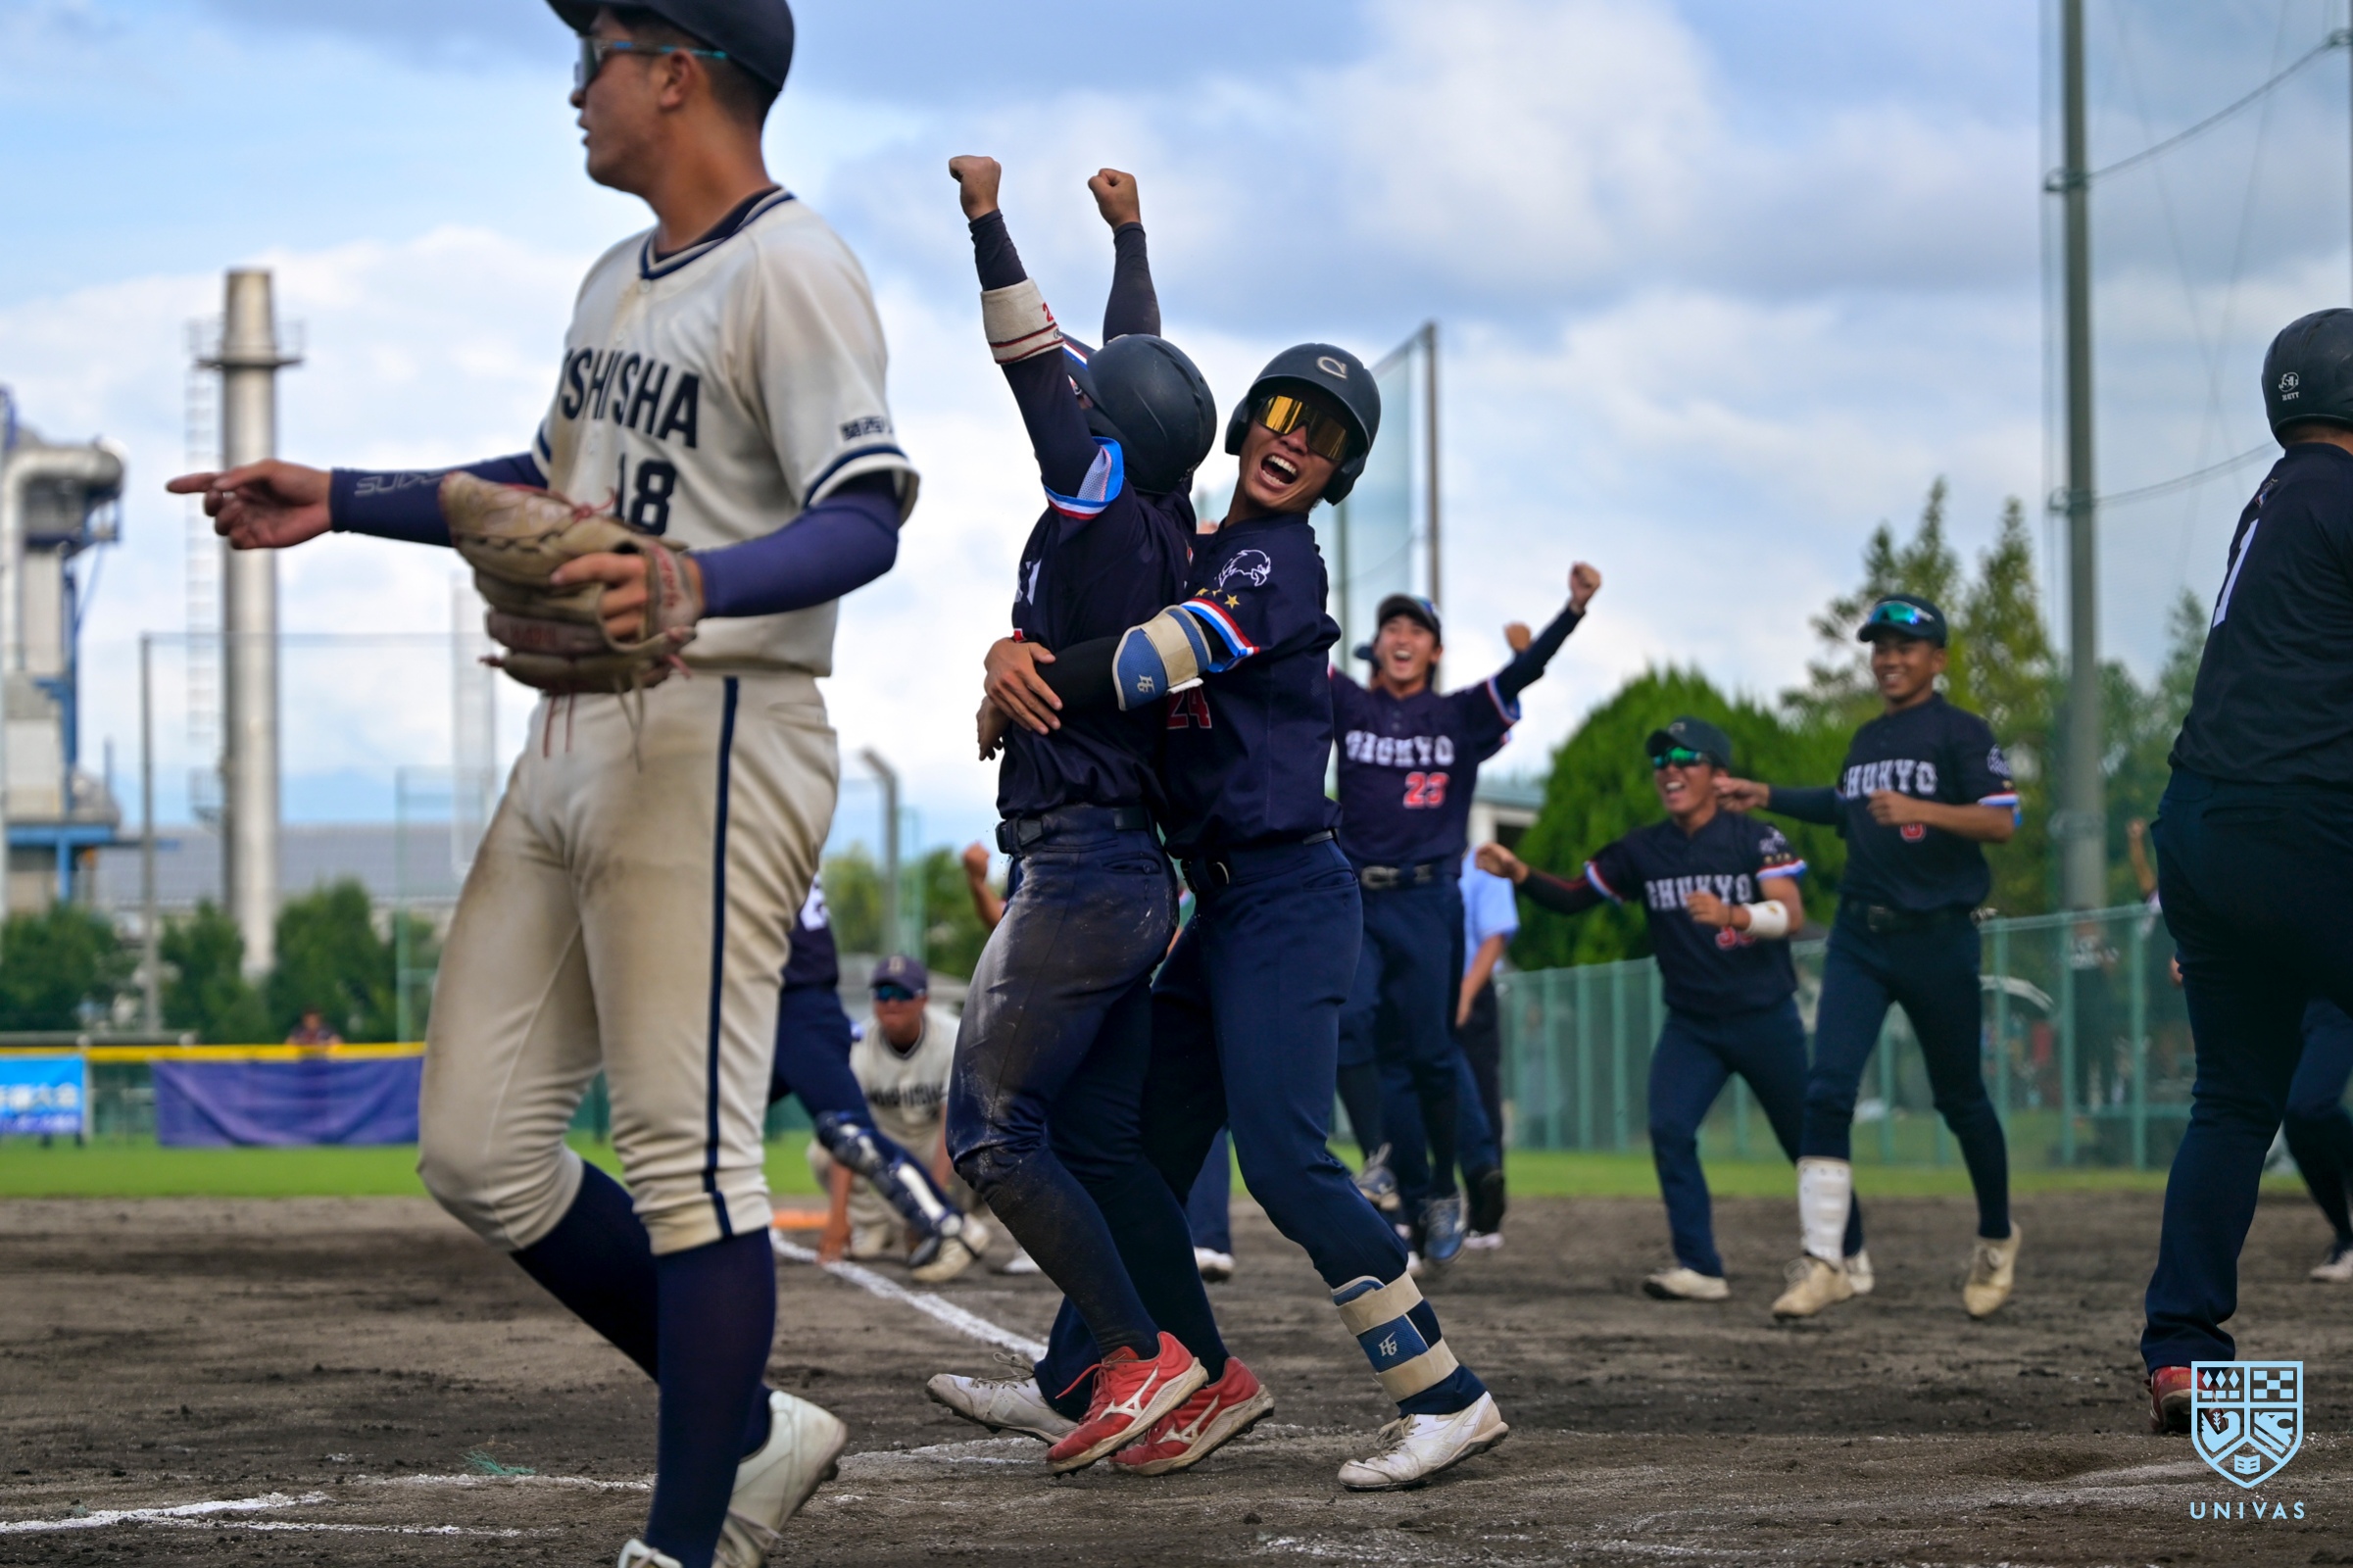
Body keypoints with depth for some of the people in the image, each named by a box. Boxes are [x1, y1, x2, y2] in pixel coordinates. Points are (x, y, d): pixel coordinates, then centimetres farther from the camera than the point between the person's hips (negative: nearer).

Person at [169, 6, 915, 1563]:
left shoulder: (793, 271, -10)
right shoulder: (617, 283, 20)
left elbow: (866, 519, -22)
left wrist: (695, 586, -39)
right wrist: (341, 501, 27)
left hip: (712, 739, -10)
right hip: (574, 740, 10)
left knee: (685, 1149, -10)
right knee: (479, 1145, 8)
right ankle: (743, 1431, 17)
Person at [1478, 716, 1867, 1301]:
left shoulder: (1756, 839, -10)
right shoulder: (1641, 851, 3)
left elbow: (1791, 914, -22)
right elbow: (1572, 898, 6)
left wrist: (1734, 915, -41)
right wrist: (1521, 874, -13)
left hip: (1765, 1020, -3)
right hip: (1690, 1026, 3)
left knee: (1807, 1140, 7)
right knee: (1669, 1131, -18)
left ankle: (1848, 1252, 29)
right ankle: (1699, 1268, -16)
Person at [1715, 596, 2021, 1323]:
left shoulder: (1960, 732, -5)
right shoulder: (1867, 739, 16)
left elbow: (2002, 821, -16)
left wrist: (1919, 809, -28)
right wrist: (1768, 796, 28)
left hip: (1937, 940, -5)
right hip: (1859, 937, 5)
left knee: (1959, 1096, 6)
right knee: (1827, 1088, -11)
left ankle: (1996, 1239, 30)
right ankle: (1824, 1260, -15)